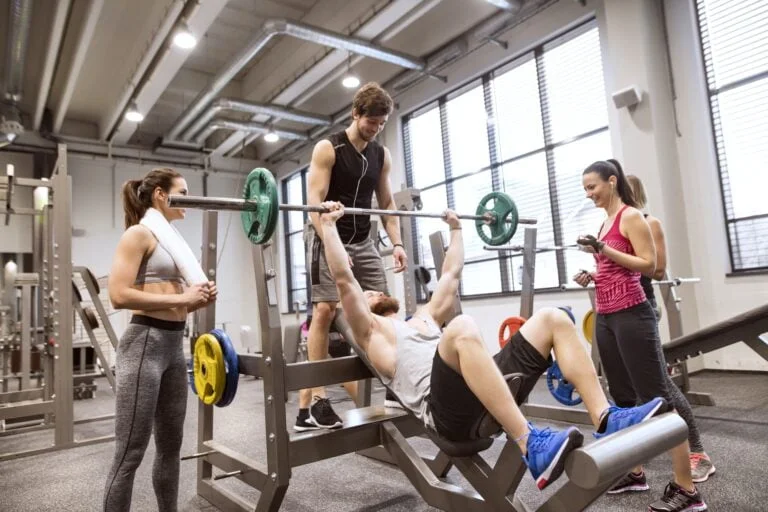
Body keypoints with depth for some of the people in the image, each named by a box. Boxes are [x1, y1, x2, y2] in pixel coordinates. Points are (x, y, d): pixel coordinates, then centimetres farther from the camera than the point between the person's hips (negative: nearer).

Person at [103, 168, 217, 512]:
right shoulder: (139, 234, -8)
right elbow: (119, 295, -19)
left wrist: (199, 299, 4)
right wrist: (181, 298, -18)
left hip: (174, 346, 9)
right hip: (145, 344, -9)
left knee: (170, 445, 17)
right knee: (130, 452, -1)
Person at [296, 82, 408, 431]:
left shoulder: (382, 155, 10)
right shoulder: (327, 149, -7)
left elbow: (387, 204, 13)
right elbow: (314, 202, -15)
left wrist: (397, 243, -1)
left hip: (364, 242, 6)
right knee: (325, 310, -14)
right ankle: (317, 398, -9)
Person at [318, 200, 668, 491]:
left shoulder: (423, 318, 37)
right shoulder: (370, 332, 17)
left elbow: (451, 276, 44)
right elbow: (344, 279, 5)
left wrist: (455, 230, 50)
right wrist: (328, 223, 7)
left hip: (489, 394, 7)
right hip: (445, 409, -7)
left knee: (554, 318, -3)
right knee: (462, 328, -37)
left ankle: (604, 417, -15)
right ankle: (530, 445, -41)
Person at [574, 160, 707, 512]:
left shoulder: (631, 216, -6)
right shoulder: (605, 222, 18)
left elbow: (649, 265, -15)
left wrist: (604, 250, -22)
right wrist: (591, 275, 8)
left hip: (631, 316, -9)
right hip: (605, 318, 9)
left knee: (656, 397, -6)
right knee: (624, 397, 13)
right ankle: (635, 473, 24)